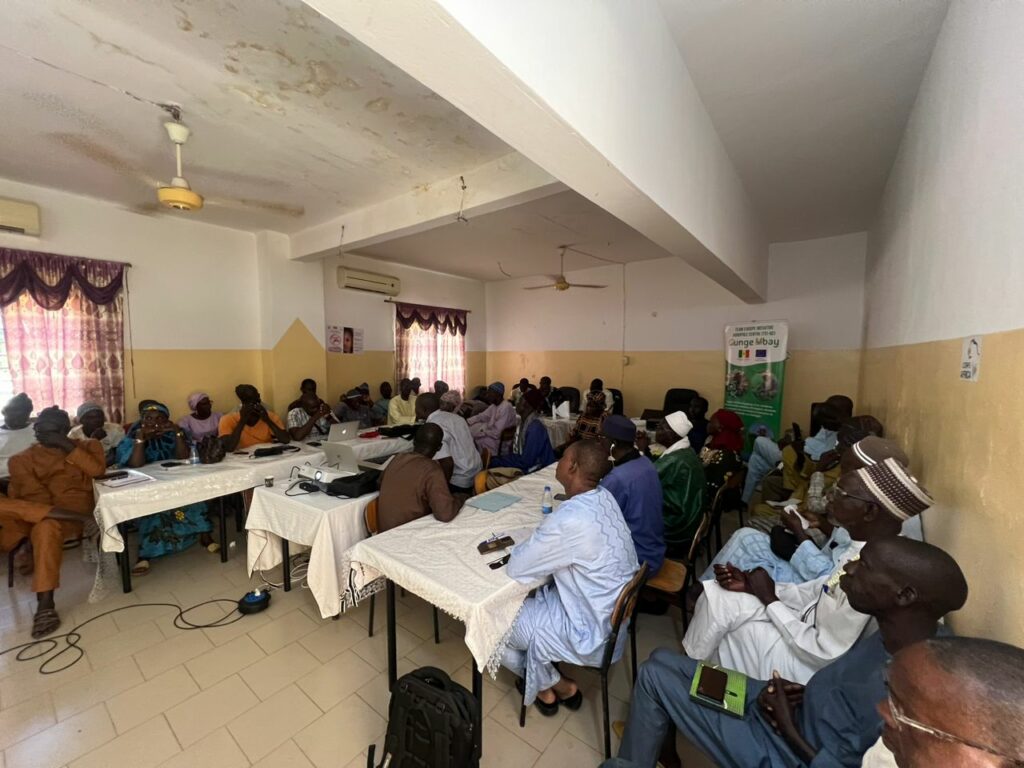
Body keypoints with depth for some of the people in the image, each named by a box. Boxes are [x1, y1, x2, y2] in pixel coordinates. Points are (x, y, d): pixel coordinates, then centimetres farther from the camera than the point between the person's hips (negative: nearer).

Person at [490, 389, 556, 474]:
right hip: (528, 468, 8)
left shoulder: (535, 428, -21)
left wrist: (494, 461, -16)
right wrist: (494, 459, -4)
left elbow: (526, 461, -22)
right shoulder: (524, 422, 6)